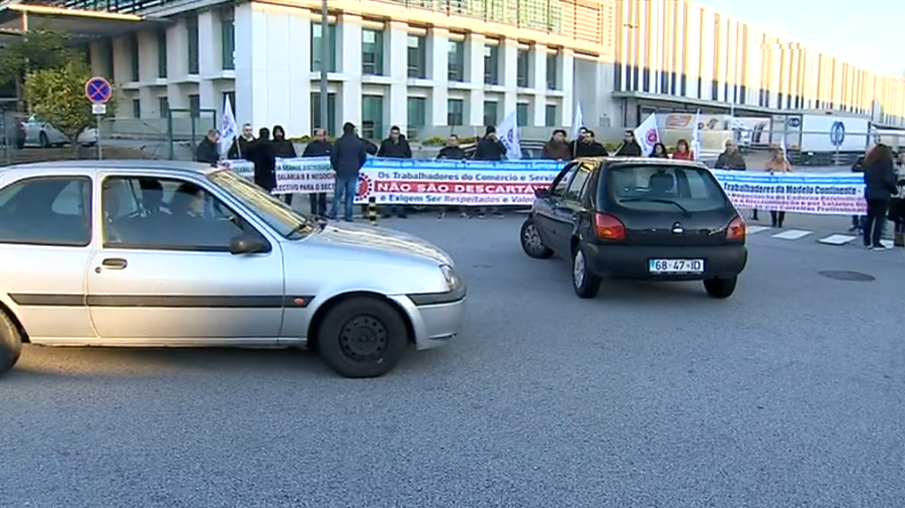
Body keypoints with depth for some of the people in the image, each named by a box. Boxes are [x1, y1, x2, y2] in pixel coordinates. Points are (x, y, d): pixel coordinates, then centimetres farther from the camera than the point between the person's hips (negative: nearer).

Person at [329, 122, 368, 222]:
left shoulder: (339, 142, -6)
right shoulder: (359, 143, 1)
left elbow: (333, 156, -6)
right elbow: (363, 157, 6)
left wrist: (335, 167, 9)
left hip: (341, 172, -1)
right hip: (353, 173, 2)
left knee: (338, 194, 5)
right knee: (350, 195, 5)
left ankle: (334, 214, 6)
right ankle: (348, 215, 5)